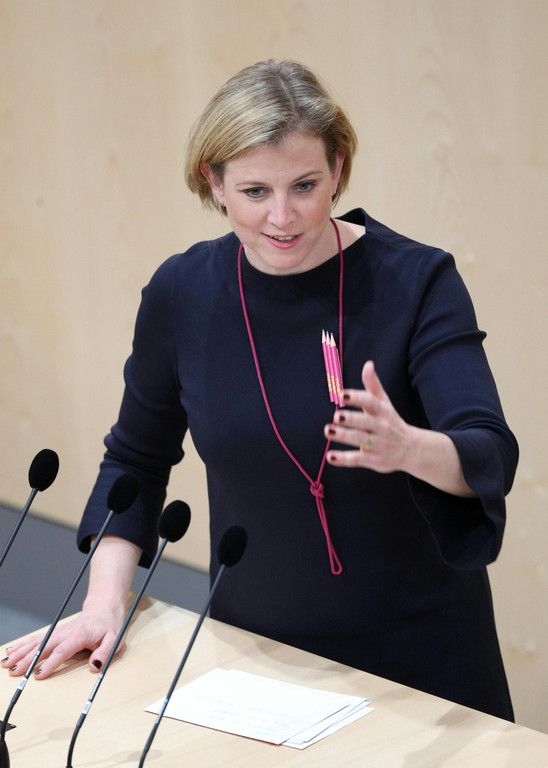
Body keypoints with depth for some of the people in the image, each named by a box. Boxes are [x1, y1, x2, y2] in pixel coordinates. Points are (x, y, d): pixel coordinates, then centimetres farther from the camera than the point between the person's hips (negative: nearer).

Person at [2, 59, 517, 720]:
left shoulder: (416, 280, -15)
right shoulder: (181, 293, -8)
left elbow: (491, 458, -24)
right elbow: (135, 458, 7)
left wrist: (407, 449, -45)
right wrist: (105, 600, -4)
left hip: (418, 642, -2)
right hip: (256, 639, 2)